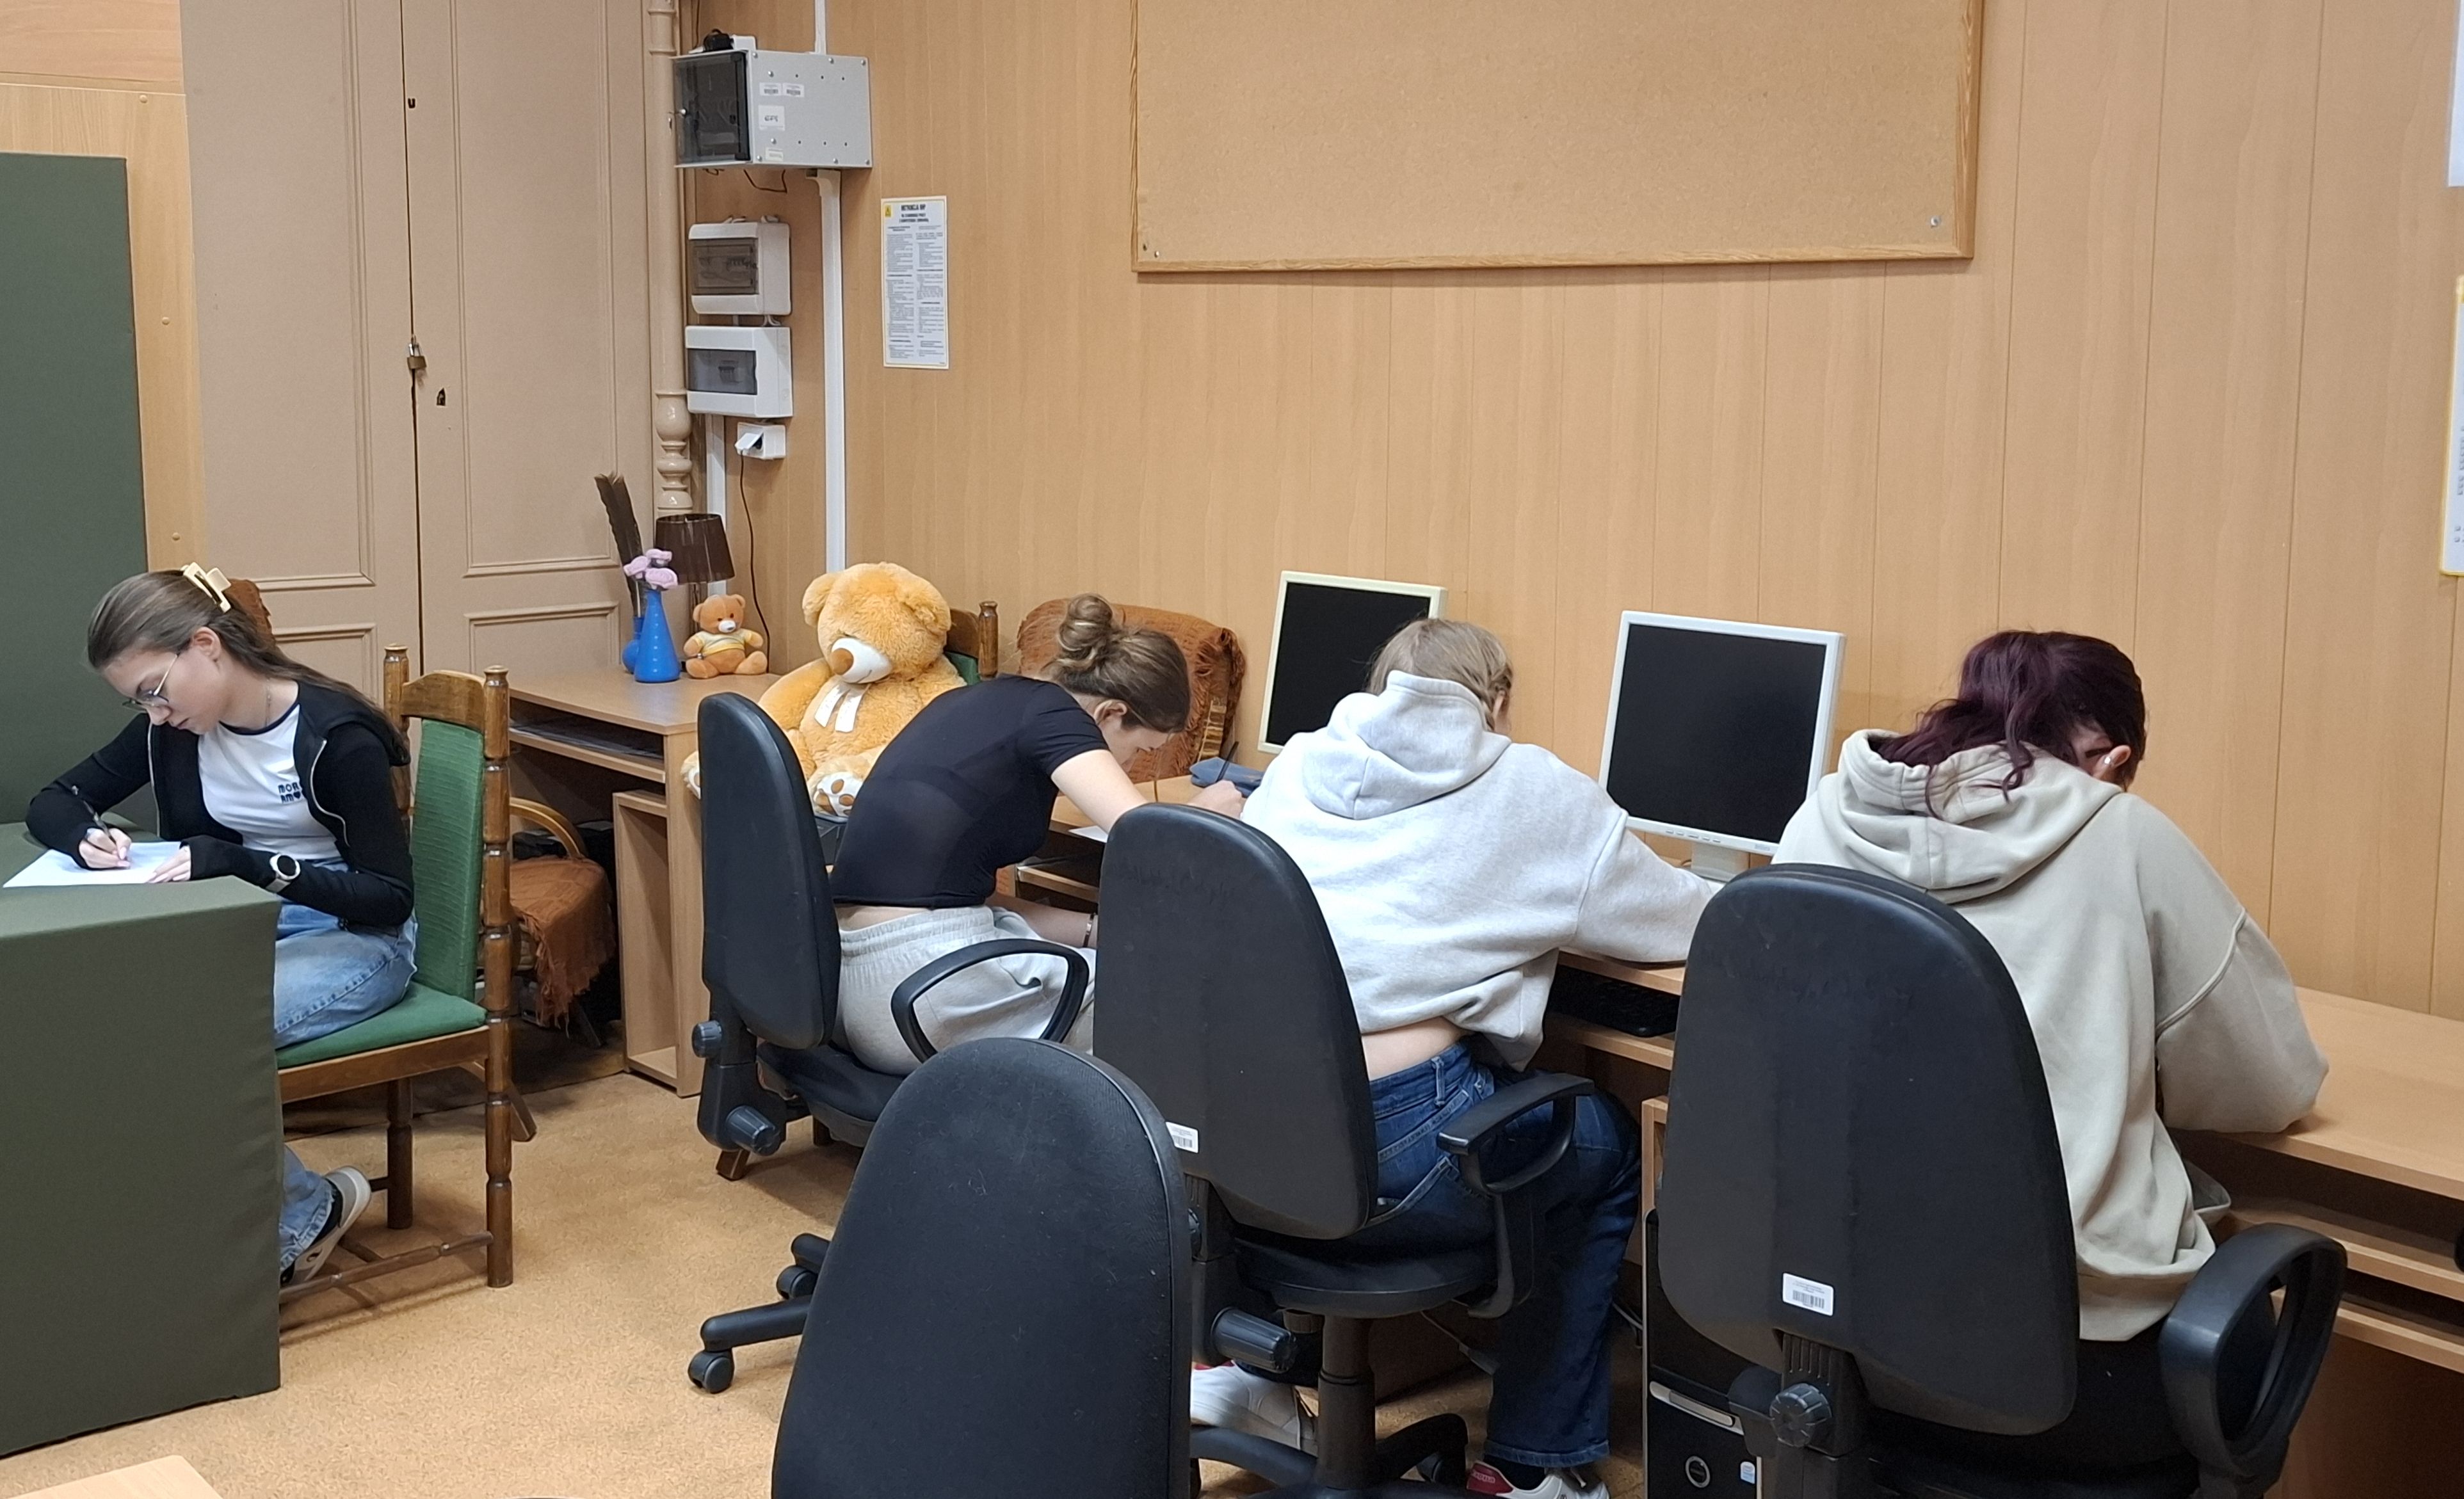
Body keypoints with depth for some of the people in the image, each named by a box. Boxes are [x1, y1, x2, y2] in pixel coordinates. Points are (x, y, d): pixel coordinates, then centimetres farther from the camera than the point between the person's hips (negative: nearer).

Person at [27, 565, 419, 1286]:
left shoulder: (336, 734, -18)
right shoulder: (172, 730, 0)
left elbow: (390, 897, -18)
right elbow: (52, 803, 11)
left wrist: (240, 862, -30)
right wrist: (85, 835, -15)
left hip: (353, 941, -6)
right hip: (237, 932, 7)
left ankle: (301, 1218, -8)